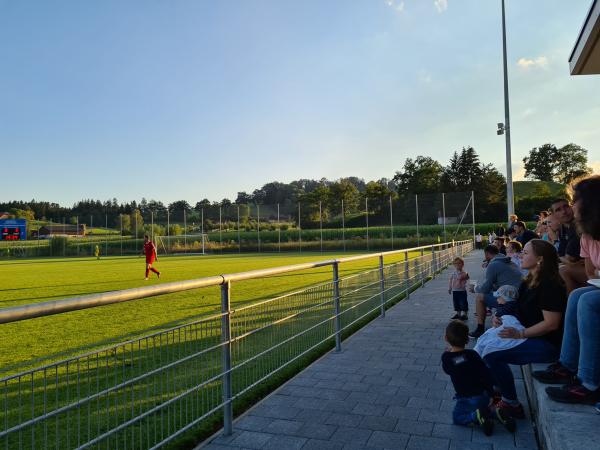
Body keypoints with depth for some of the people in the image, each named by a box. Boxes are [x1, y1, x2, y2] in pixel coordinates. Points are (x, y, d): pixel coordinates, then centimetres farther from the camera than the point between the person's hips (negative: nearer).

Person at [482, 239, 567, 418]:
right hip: (529, 337, 10)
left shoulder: (549, 285, -20)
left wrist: (520, 334, -22)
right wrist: (502, 318, -1)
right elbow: (522, 313, 19)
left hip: (547, 344, -10)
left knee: (492, 355, -22)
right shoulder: (529, 283, 10)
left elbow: (551, 323, -24)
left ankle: (512, 405, -6)